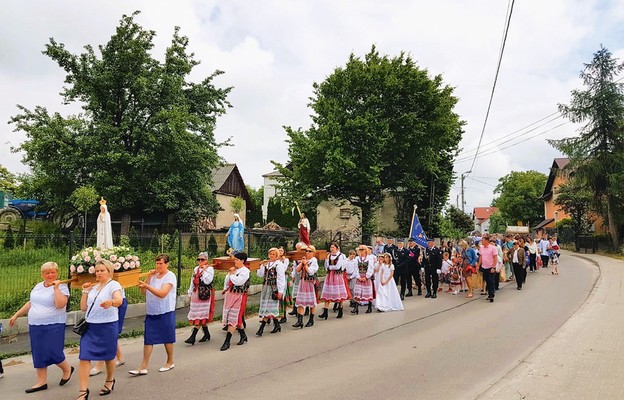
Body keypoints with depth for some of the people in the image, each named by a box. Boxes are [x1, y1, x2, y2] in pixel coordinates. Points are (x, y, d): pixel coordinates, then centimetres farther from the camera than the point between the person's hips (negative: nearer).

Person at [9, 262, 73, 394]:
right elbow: (30, 303, 22)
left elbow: (60, 304, -23)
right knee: (39, 354, 10)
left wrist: (56, 288, -22)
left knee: (52, 353, -7)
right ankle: (41, 382, 20)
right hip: (35, 326, 7)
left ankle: (67, 369, 19)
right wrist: (16, 315, 21)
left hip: (53, 326, -7)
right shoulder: (38, 286, 12)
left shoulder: (61, 286, -10)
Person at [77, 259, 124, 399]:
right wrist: (85, 291, 3)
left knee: (108, 356, 11)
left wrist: (111, 302, -53)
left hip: (108, 326, -5)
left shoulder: (114, 284, -10)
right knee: (84, 358, -3)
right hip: (90, 326, 5)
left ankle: (110, 381, 35)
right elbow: (83, 308, 12)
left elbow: (119, 301, -30)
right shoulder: (93, 287, 11)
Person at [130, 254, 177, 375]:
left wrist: (147, 286, -32)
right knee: (148, 339, 4)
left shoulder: (170, 276, -11)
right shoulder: (154, 275, 9)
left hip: (165, 312, -6)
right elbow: (143, 291, 5)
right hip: (151, 312, 6)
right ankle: (143, 367, 8)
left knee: (167, 338, 8)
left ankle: (170, 362, 26)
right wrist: (148, 277, -6)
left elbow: (162, 293, -24)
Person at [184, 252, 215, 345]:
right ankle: (206, 334, 22)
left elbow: (207, 281, -19)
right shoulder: (196, 269, 14)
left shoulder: (210, 269, -6)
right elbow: (192, 282, 20)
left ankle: (193, 337, -10)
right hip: (196, 294, 7)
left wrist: (204, 270, -15)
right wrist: (190, 294, 21)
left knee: (200, 315, -8)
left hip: (205, 295, -7)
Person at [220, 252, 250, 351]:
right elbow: (227, 279, 21)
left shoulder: (245, 271, -13)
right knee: (236, 317, 16)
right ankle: (243, 335, 32)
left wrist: (232, 273, -13)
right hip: (230, 294, 8)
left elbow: (237, 281, -23)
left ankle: (227, 342, -3)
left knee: (233, 318, -5)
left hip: (239, 296, -7)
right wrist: (225, 288, 20)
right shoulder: (234, 269, 7)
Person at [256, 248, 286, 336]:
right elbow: (260, 274, 8)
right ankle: (276, 325, 20)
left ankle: (262, 328, -4)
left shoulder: (279, 265, -7)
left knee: (268, 307, -5)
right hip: (265, 287, 7)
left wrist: (280, 291, -15)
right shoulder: (266, 264, 12)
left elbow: (281, 279, -11)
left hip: (273, 288, -6)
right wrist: (263, 266, -5)